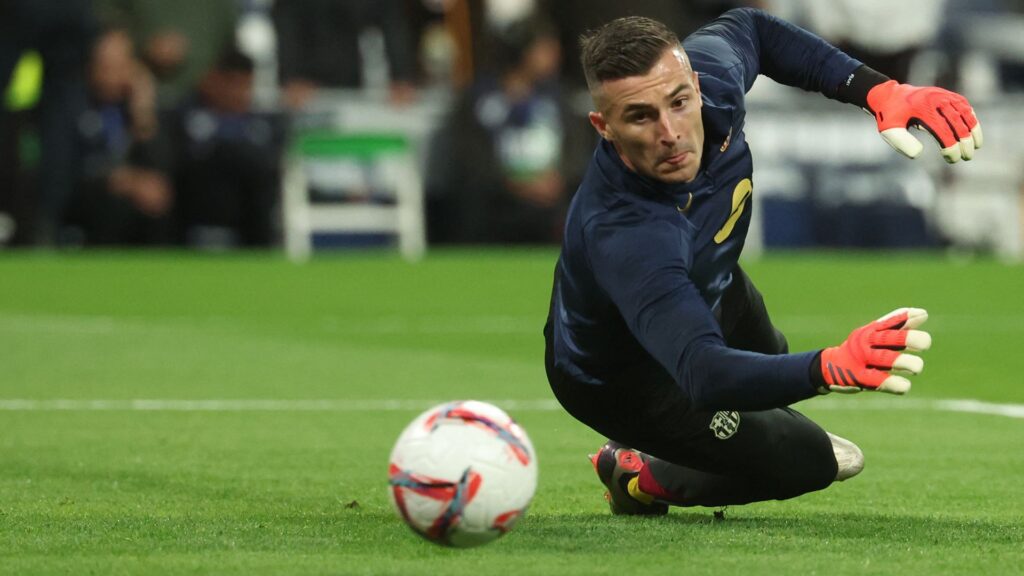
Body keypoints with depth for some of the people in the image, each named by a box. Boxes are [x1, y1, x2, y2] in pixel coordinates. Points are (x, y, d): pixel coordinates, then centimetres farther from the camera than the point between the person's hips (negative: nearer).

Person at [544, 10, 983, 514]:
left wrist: (877, 90, -16)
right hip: (621, 379, -7)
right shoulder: (625, 235, -52)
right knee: (803, 463, -7)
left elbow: (748, 28, -5)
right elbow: (703, 373, -62)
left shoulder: (709, 72, -32)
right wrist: (831, 368, -78)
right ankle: (643, 479, 15)